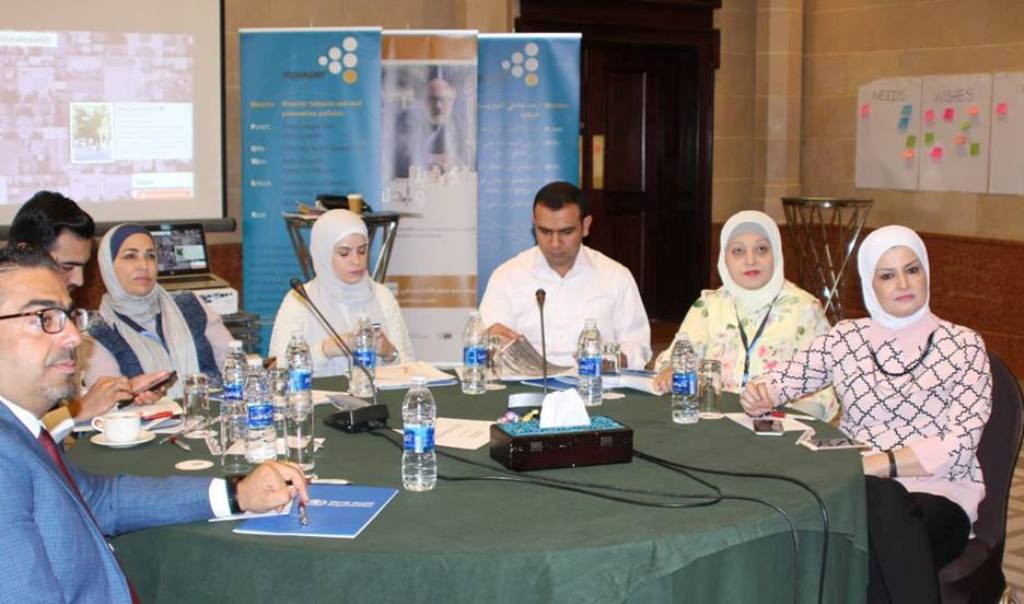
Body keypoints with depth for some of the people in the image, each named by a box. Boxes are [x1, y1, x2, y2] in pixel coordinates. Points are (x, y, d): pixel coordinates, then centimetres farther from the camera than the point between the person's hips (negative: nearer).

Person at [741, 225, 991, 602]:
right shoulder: (846, 338, 12)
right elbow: (779, 382, 11)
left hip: (938, 491, -1)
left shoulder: (962, 345, 3)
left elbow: (959, 444, -7)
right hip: (860, 488, 1)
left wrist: (873, 464, -20)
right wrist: (759, 397, -15)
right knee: (880, 501, -36)